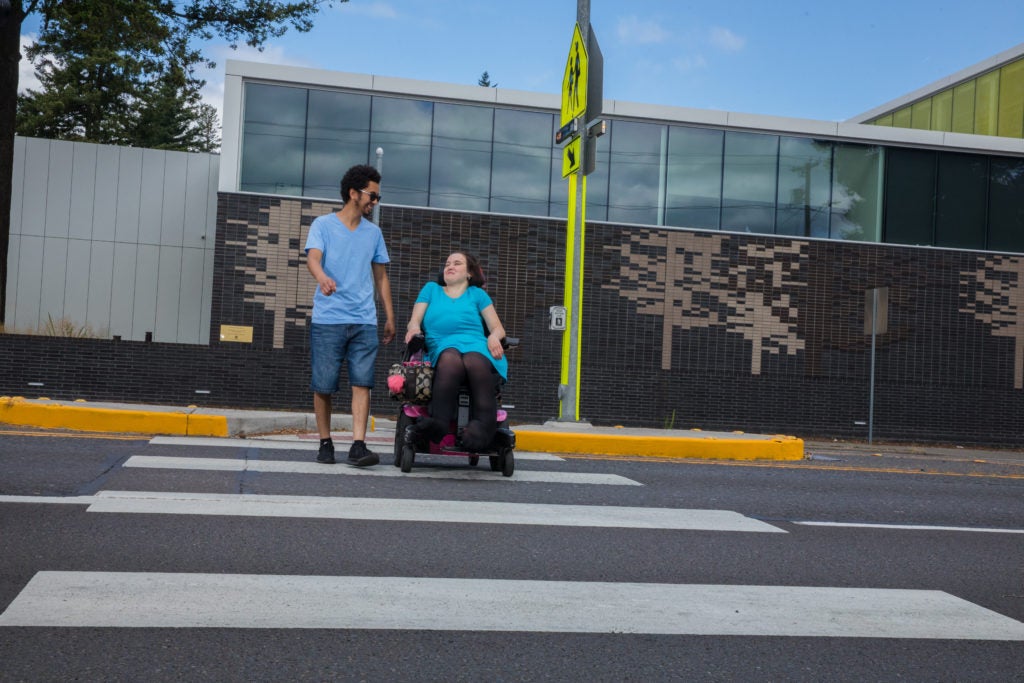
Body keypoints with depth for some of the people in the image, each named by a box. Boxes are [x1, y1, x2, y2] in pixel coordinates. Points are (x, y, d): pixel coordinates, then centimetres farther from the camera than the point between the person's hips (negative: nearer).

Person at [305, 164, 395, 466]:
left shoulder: (373, 232, 16)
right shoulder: (323, 225, 3)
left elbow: (381, 276, 21)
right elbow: (313, 257, -14)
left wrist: (390, 316, 18)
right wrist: (323, 278, -37)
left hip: (364, 321, 3)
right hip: (327, 319, -3)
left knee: (362, 383, -8)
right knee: (323, 385, 1)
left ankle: (358, 445, -11)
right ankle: (325, 443, 15)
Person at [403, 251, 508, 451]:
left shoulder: (477, 294, 29)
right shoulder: (431, 289, 33)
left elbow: (498, 328, 20)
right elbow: (414, 321, 21)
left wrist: (494, 337, -4)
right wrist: (414, 328, -4)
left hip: (475, 344, 0)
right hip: (442, 346, 0)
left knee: (475, 362, -40)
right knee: (451, 359, -40)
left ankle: (484, 425, -39)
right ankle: (439, 423, -49)